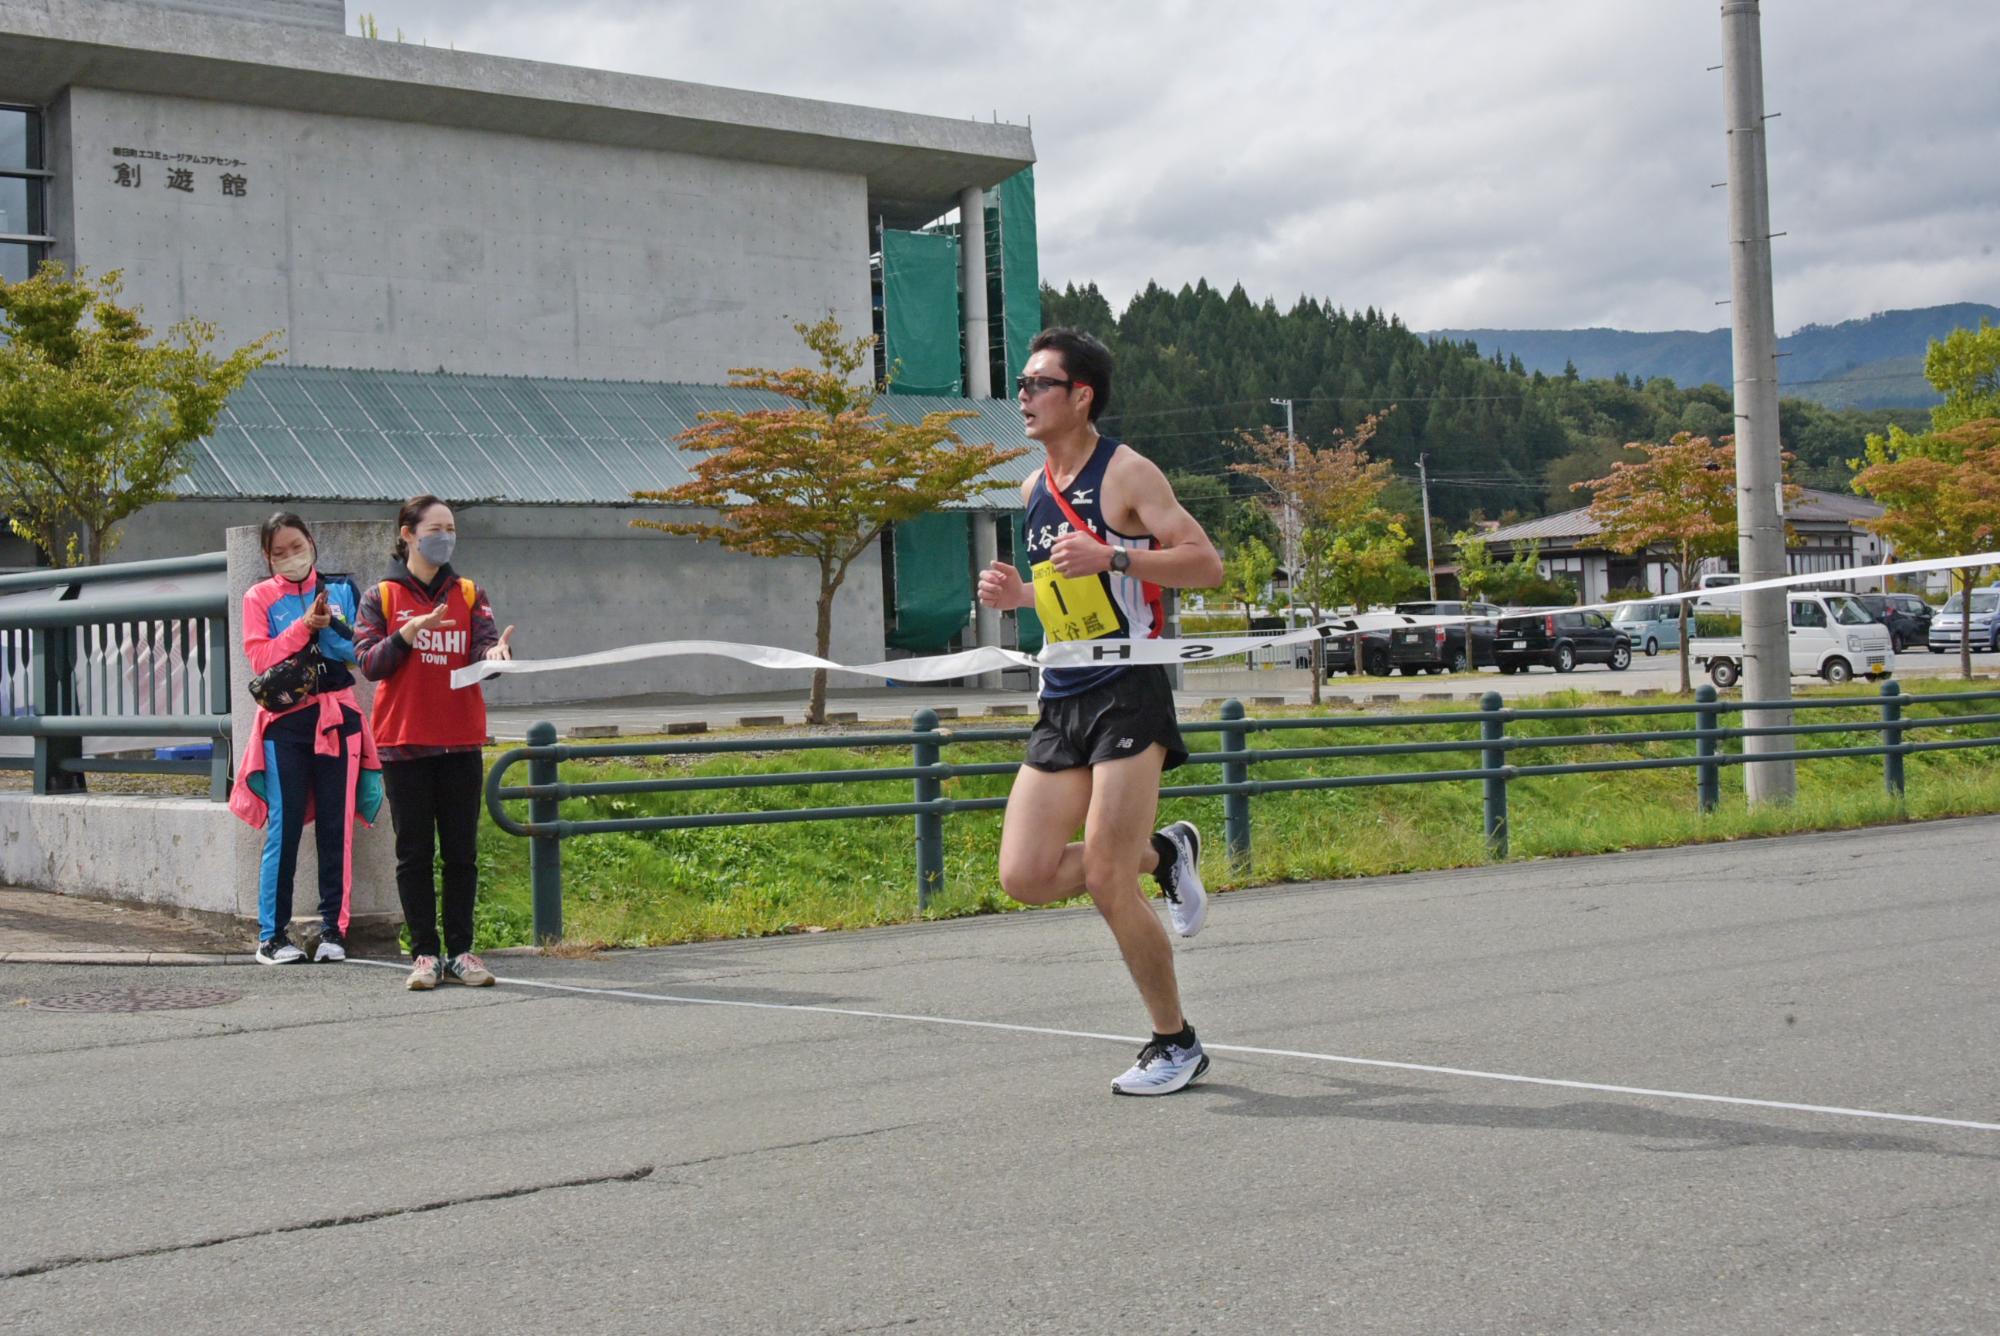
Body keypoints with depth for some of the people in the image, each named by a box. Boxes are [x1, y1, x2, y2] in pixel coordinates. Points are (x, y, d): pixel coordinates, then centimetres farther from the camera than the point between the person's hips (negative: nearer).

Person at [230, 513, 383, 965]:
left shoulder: (341, 588, 10)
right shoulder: (260, 598, 6)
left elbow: (360, 652, 3)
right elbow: (261, 658, -7)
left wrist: (331, 624, -13)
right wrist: (305, 625, -14)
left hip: (337, 716, 2)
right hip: (285, 720, -2)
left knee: (337, 827, 1)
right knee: (283, 829, -5)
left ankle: (334, 930, 7)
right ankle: (272, 935, 1)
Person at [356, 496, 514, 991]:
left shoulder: (469, 594, 9)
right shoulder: (381, 596, 4)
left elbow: (483, 647, -5)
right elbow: (369, 664, -4)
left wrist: (495, 652, -29)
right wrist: (407, 634, -20)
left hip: (461, 742, 2)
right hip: (404, 743, -2)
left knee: (461, 851, 4)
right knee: (415, 852, 1)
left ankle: (460, 951, 11)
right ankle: (425, 953, 7)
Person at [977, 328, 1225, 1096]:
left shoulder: (1126, 473, -8)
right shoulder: (1035, 489, 15)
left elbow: (1206, 564, -12)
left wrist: (1113, 556, -24)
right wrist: (1019, 594, 7)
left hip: (1129, 694, -7)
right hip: (1063, 700, 7)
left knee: (1105, 880, -10)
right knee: (1024, 876, -2)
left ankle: (1176, 1044, 7)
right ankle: (1163, 853, 23)